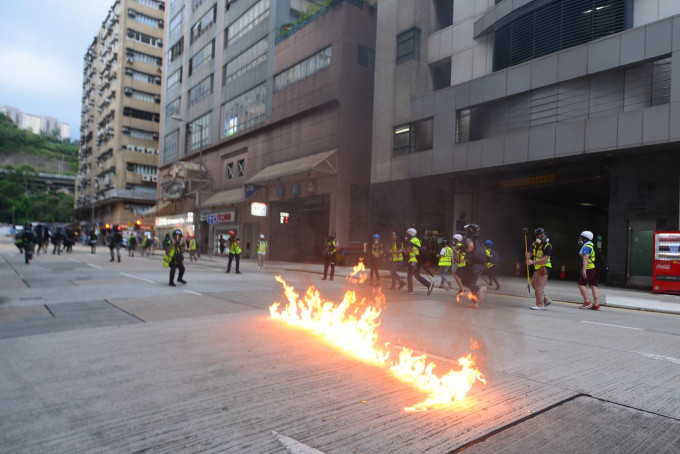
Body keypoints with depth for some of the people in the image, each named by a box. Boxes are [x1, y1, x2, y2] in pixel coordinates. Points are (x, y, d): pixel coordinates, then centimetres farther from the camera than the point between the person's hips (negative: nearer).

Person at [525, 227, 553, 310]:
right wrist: (528, 255, -14)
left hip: (544, 268, -9)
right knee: (534, 284, 18)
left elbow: (545, 259, -23)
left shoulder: (547, 246, -16)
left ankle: (540, 305, 3)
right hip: (538, 268, 9)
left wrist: (533, 262, -27)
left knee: (539, 286, -6)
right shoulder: (535, 244, 8)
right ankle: (546, 300, 28)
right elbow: (530, 254, 11)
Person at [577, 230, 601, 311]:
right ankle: (596, 305, 4)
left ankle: (587, 302, -5)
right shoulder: (593, 246, 20)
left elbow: (585, 259, -20)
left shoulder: (586, 247, -10)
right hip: (596, 269, 9)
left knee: (581, 284, -3)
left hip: (589, 269, -9)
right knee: (594, 286, 7)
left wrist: (583, 270, -26)